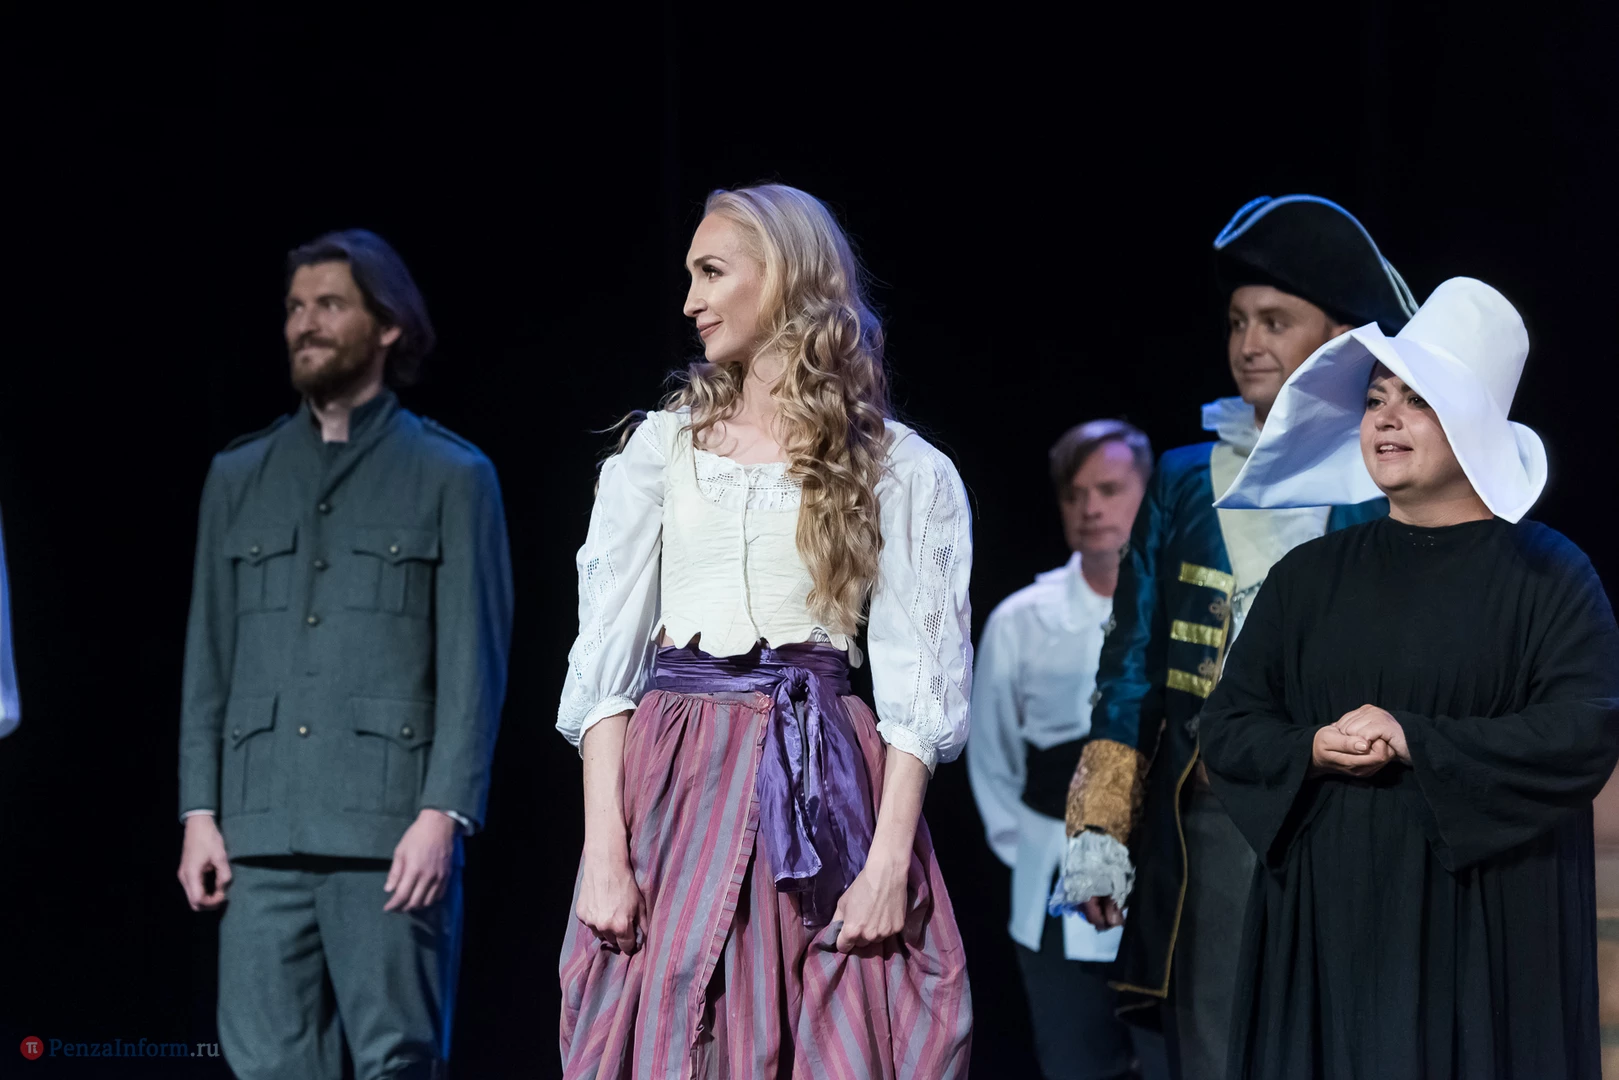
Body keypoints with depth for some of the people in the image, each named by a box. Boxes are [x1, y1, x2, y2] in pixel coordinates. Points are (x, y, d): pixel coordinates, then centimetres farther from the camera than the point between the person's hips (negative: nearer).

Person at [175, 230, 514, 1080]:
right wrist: (199, 812, 6)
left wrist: (443, 814, -11)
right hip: (262, 831, 4)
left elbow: (474, 663, -1)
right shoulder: (238, 478, 18)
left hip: (391, 829, -4)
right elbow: (207, 661, 15)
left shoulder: (450, 477, 6)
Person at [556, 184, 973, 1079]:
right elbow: (606, 654, 6)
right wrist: (604, 848, -6)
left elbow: (919, 684, 0)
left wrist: (888, 861, -12)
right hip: (673, 784, 2)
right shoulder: (660, 447, 11)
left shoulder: (902, 470, 5)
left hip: (820, 791, -2)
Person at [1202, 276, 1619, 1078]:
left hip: (1483, 936, -3)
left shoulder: (1546, 576, 0)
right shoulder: (1309, 577, 12)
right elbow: (1227, 728, 11)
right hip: (1324, 926, 3)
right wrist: (1311, 752, -10)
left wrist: (1415, 742, -16)